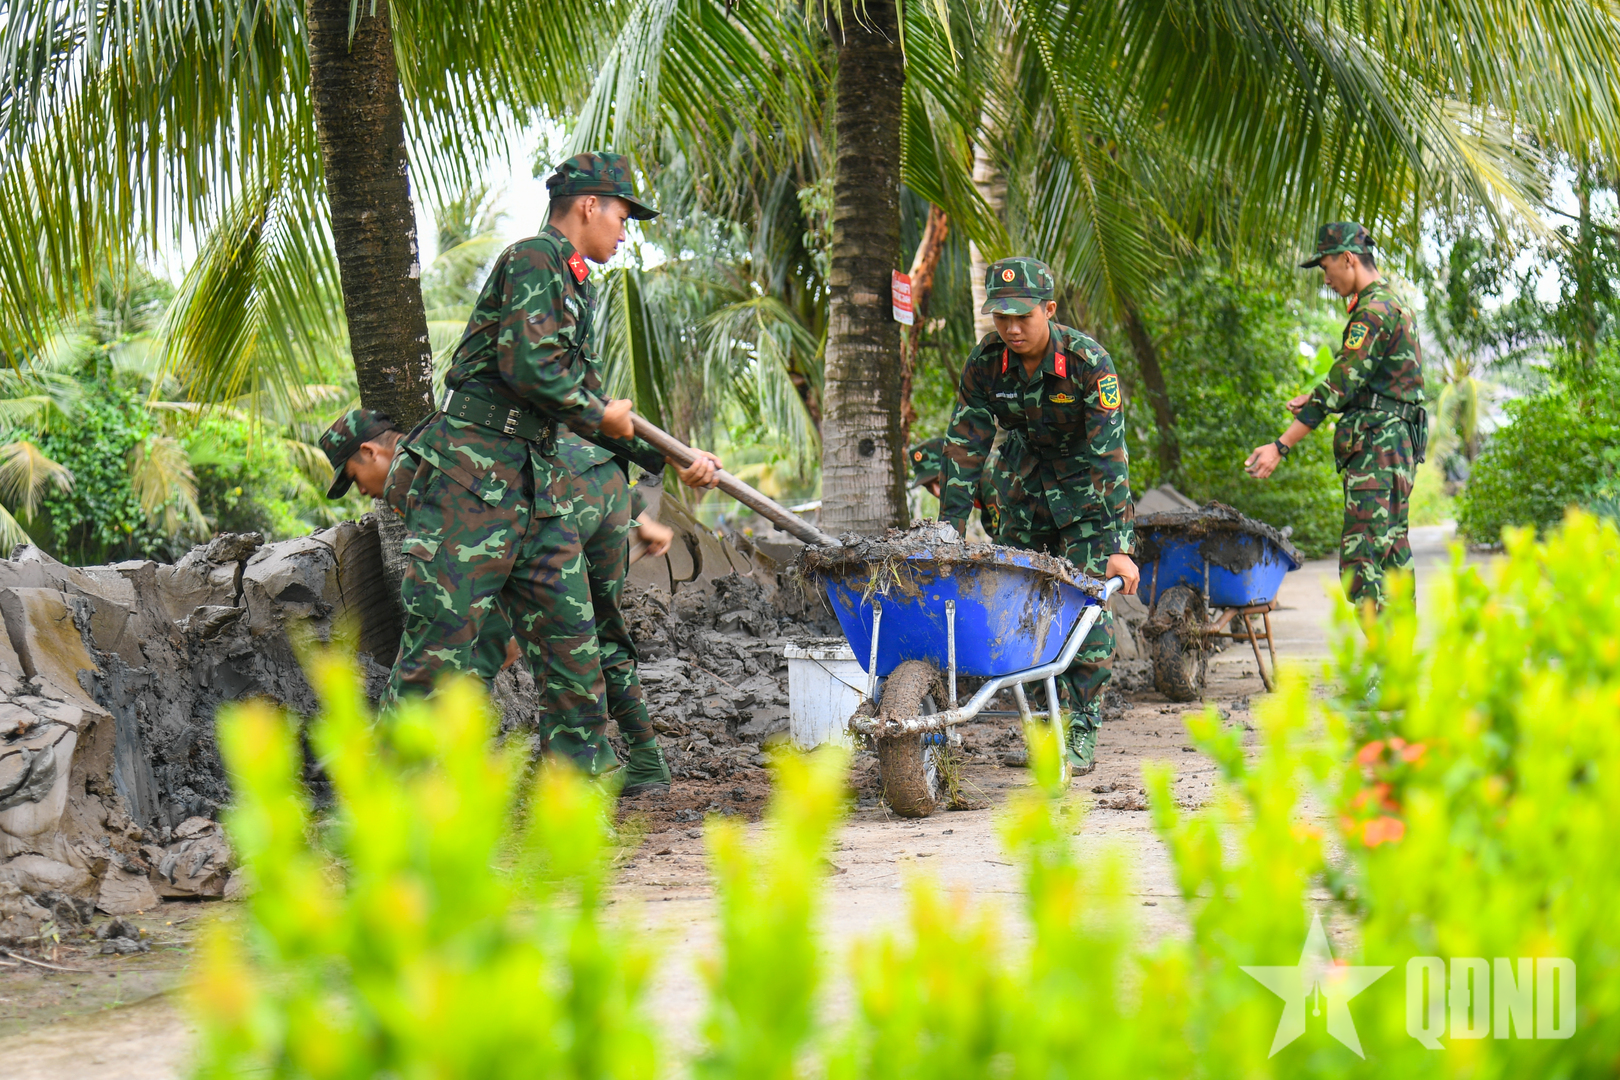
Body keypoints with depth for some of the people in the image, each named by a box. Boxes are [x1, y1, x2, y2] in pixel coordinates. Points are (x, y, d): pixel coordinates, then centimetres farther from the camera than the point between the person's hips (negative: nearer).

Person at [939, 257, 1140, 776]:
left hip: (1086, 485, -4)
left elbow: (1109, 454, -30)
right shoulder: (985, 363, -15)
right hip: (1025, 479, 4)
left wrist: (1120, 546, -34)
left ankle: (1081, 732, -6)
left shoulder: (1087, 362, -27)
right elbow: (964, 448, -10)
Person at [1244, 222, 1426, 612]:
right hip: (1397, 447, 11)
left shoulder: (1374, 310, -13)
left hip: (1377, 447, -11)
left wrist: (1281, 446, -20)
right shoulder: (1392, 304, 19)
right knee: (1391, 554, 11)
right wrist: (1317, 398, 19)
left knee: (1361, 559, -14)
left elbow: (1342, 385, -19)